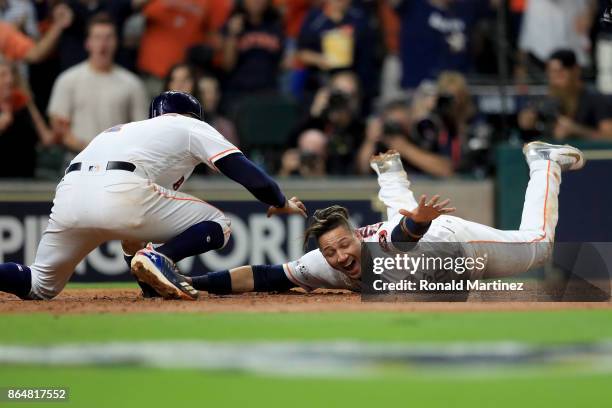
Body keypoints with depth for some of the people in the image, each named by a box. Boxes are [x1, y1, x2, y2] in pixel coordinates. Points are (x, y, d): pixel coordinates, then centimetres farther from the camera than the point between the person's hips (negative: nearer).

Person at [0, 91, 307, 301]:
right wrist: (280, 203, 28)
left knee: (41, 287, 22)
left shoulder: (118, 130, 41)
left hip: (67, 195, 6)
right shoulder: (191, 127, 25)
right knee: (216, 225, 11)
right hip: (120, 193, -6)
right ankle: (159, 259, -16)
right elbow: (244, 171, 13)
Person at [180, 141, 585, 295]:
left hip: (452, 239, -5)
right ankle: (391, 172, 67)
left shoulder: (385, 245, -48)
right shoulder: (323, 266, -37)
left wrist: (420, 218, -92)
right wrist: (196, 284, -53)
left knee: (537, 243, 14)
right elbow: (260, 276, -40)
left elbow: (411, 228, -68)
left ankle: (544, 163, 34)